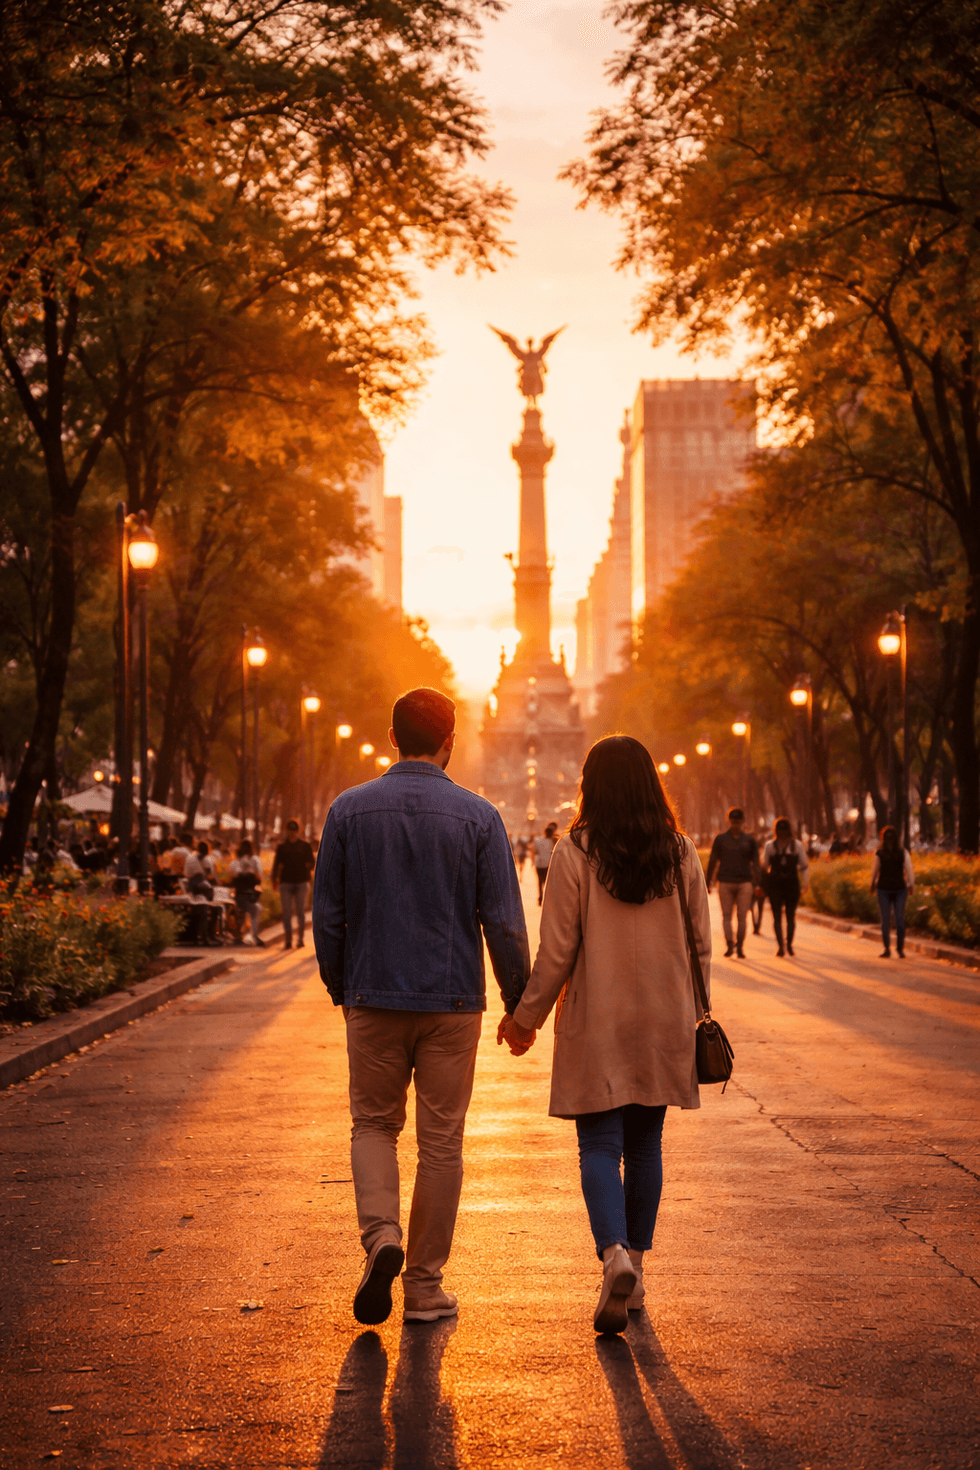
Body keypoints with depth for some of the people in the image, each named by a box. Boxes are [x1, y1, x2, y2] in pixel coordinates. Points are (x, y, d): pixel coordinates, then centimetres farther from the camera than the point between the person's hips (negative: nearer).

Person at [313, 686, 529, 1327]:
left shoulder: (349, 809, -1)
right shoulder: (478, 815, -5)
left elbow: (328, 914, 3)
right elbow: (503, 921, -5)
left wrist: (339, 987, 16)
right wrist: (519, 1001, 6)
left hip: (373, 996, 1)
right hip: (453, 1001, -1)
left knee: (374, 1124, 16)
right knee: (441, 1140, 7)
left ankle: (381, 1237, -8)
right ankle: (425, 1286, 12)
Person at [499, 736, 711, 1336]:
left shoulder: (574, 854, -9)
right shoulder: (682, 853, 0)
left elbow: (557, 949, -8)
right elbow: (701, 944, 4)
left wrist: (527, 1016, 4)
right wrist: (692, 1013, 17)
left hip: (597, 1023, -3)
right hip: (664, 1021, 3)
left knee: (600, 1144, 0)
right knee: (645, 1144, 13)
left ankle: (616, 1254, -22)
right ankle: (636, 1271, 20)